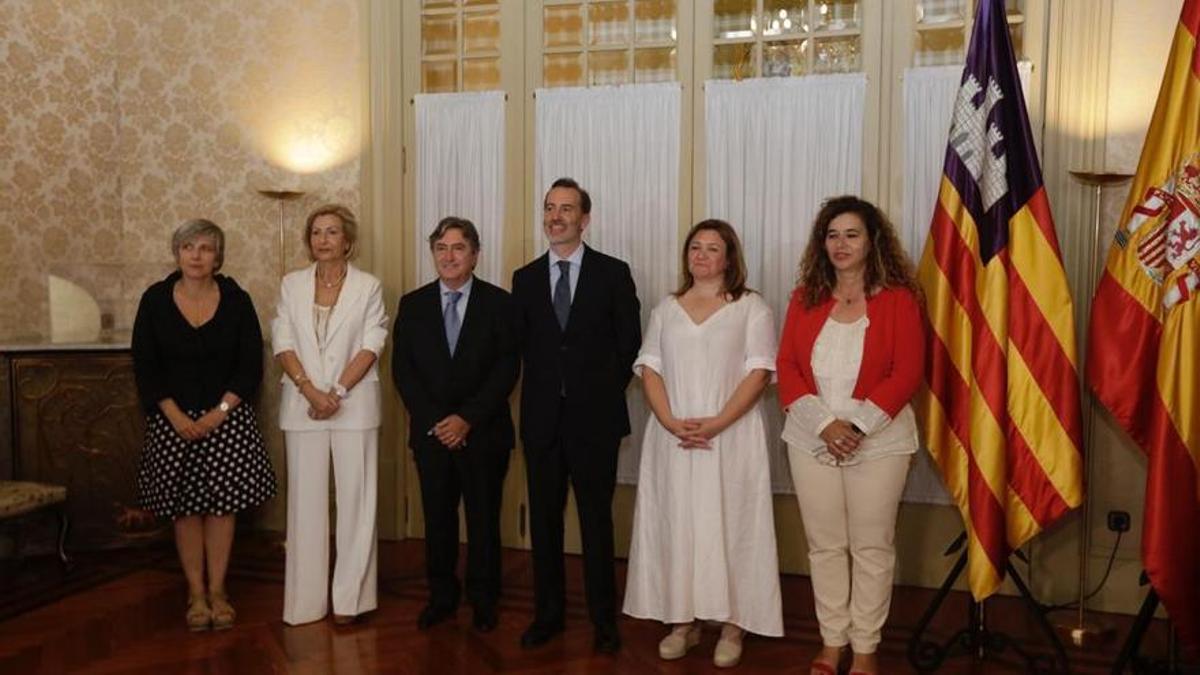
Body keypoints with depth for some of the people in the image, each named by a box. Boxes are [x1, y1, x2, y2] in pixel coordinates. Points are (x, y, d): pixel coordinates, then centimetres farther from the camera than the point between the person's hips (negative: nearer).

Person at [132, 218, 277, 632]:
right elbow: (145, 367, -1)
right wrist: (177, 417, -10)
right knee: (184, 507, 5)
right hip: (173, 419, 1)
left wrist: (219, 412, -11)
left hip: (227, 417, 0)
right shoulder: (155, 300, 0)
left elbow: (250, 366, -1)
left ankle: (217, 590, 14)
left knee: (222, 503, 2)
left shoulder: (236, 300, -2)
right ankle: (195, 593, 16)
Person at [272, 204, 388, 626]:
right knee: (305, 498, 5)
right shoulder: (292, 285, 8)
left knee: (355, 497, 1)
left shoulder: (368, 286, 3)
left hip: (354, 405, -1)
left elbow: (371, 346, -4)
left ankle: (349, 597, 10)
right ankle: (306, 598, 14)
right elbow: (282, 343, 1)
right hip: (301, 403, 2)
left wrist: (337, 392, -14)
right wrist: (311, 391, -12)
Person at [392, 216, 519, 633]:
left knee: (484, 519, 6)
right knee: (438, 518, 9)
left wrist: (468, 419, -13)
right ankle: (441, 597, 24)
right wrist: (434, 420, -8)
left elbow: (507, 369, -6)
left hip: (483, 433, -2)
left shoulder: (499, 303, -1)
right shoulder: (413, 305, 6)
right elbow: (402, 369, 3)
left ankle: (484, 601, 20)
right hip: (430, 431, 2)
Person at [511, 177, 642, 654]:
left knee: (597, 521, 5)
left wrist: (605, 393, 1)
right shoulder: (525, 278, 8)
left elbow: (629, 342, 0)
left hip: (594, 417, -3)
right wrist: (545, 389, 3)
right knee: (544, 520, 10)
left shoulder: (613, 273, -1)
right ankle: (548, 614, 24)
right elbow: (523, 345, 10)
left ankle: (603, 620, 18)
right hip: (542, 418, 3)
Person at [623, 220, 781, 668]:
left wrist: (716, 424, -17)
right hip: (672, 438, 4)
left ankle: (732, 624, 11)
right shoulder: (666, 309, 13)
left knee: (728, 525, 0)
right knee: (676, 524, 6)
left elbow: (759, 373, -7)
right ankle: (683, 621, 17)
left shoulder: (751, 308, 2)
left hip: (731, 438, -3)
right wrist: (671, 422, -11)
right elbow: (650, 369, 6)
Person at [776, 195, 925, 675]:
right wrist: (824, 424, -12)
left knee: (872, 547, 6)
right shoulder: (806, 298, 6)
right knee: (824, 545, 11)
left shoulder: (898, 298, -3)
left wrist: (857, 426, -16)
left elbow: (907, 373, -9)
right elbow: (787, 367, 1)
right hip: (812, 439, 3)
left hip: (878, 441, -3)